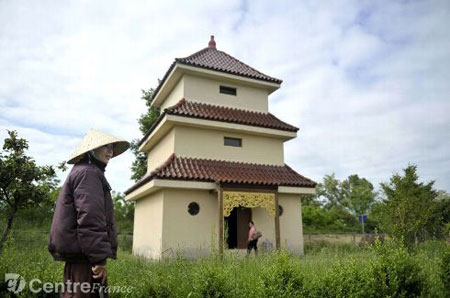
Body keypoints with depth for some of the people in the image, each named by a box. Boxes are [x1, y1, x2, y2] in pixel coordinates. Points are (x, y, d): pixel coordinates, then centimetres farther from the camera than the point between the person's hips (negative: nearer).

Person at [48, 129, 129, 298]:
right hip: (84, 253, -11)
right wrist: (99, 258, -22)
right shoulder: (88, 172, -11)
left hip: (77, 251, 11)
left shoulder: (80, 172, 23)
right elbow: (90, 217, -22)